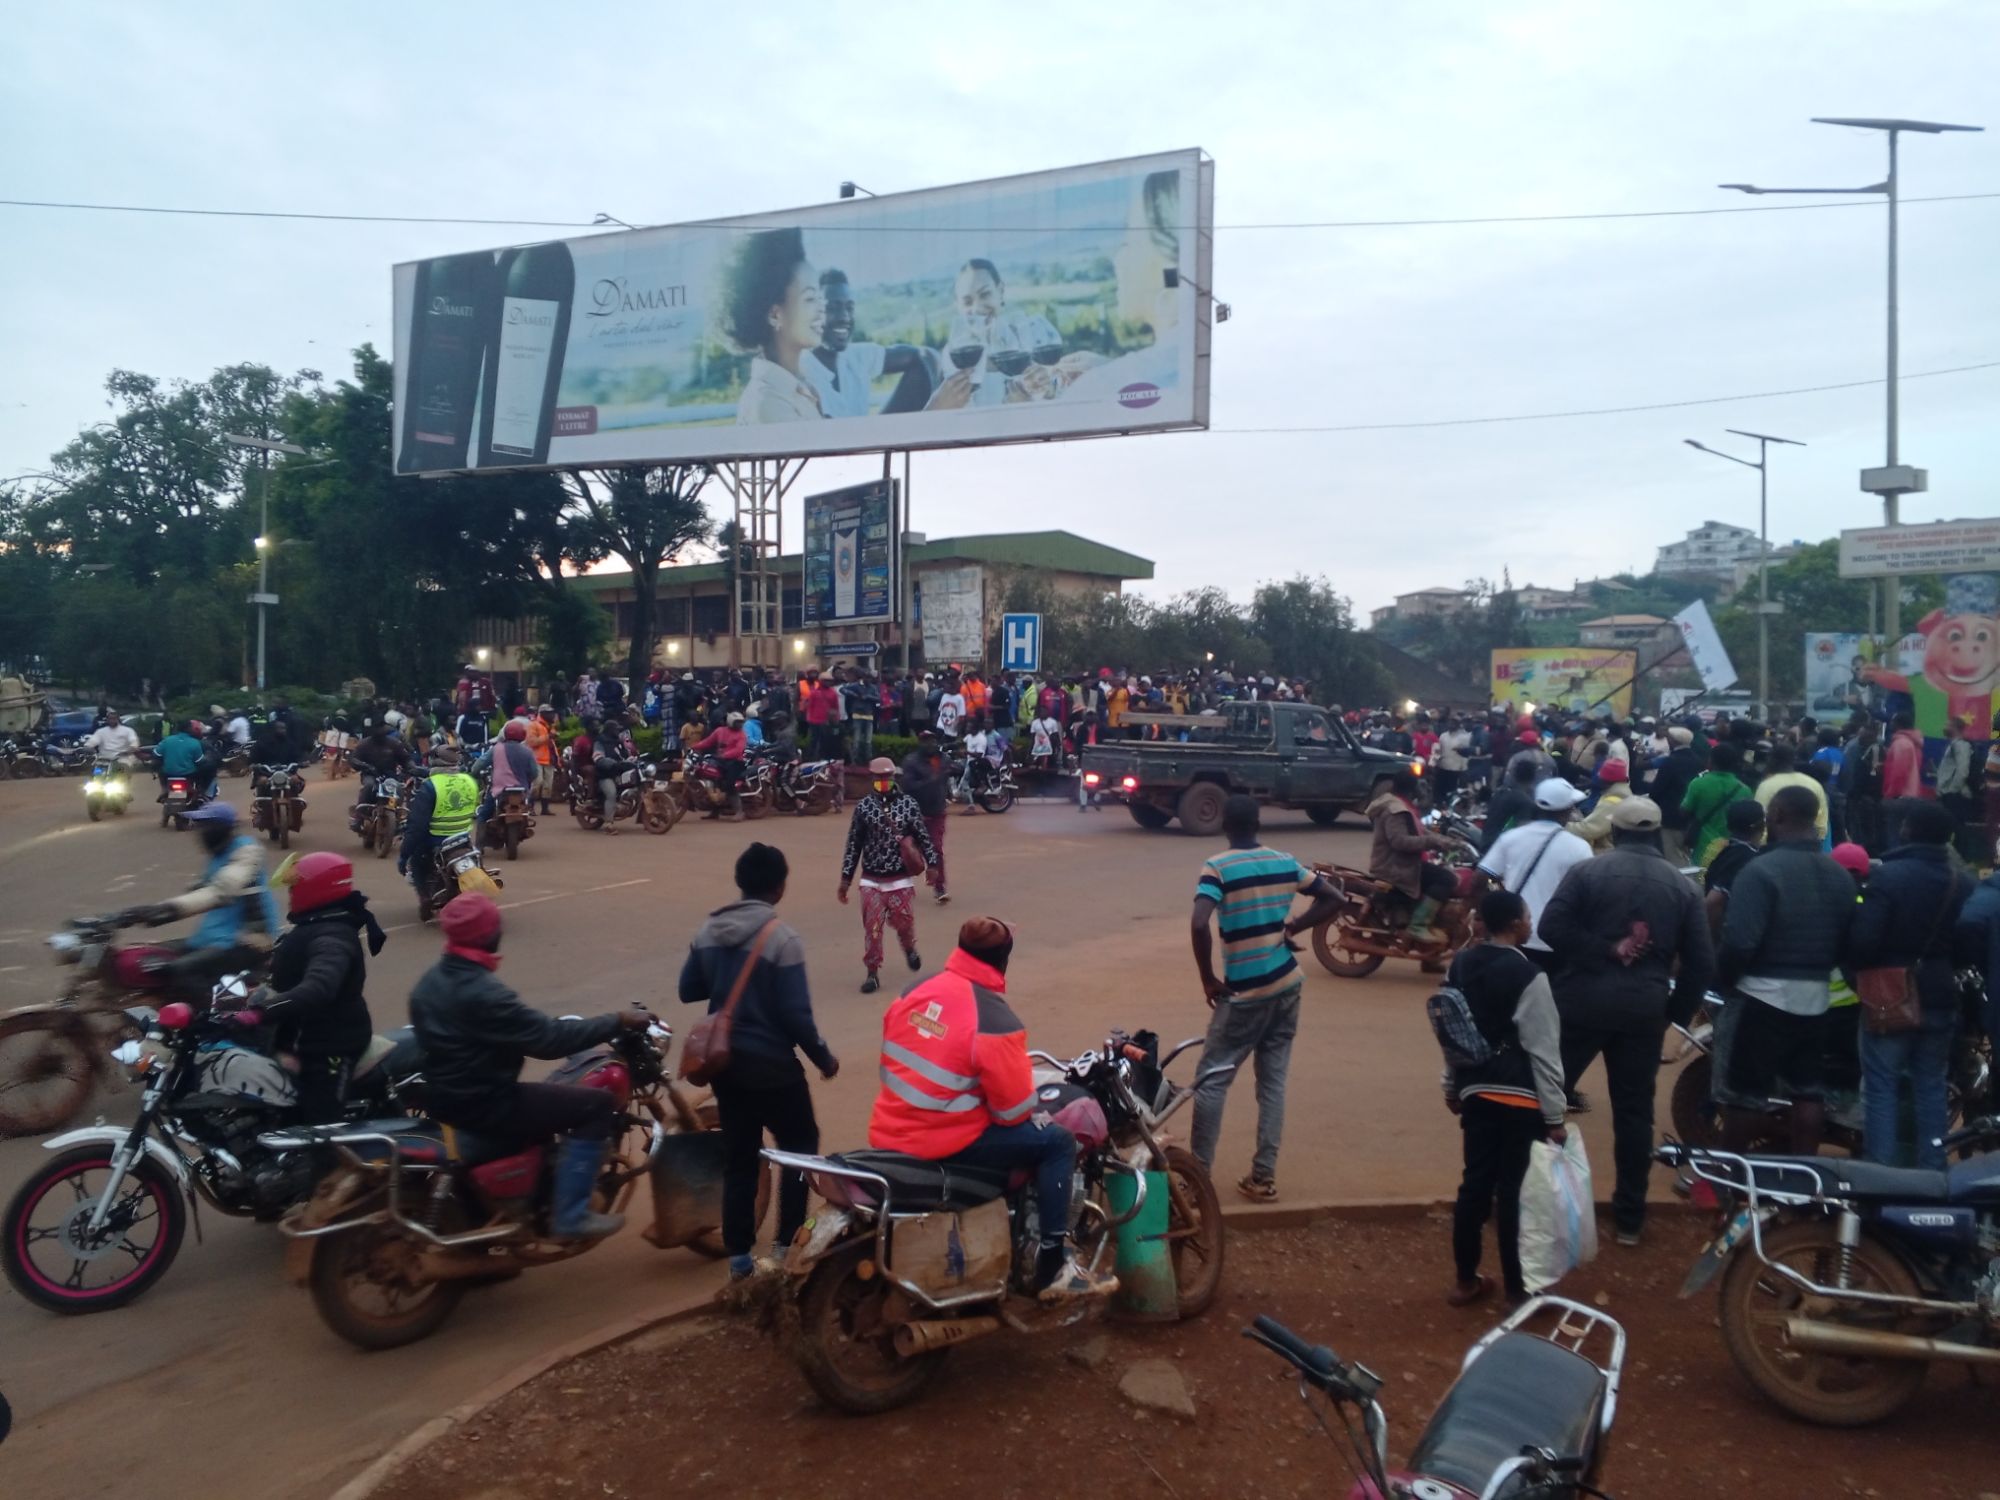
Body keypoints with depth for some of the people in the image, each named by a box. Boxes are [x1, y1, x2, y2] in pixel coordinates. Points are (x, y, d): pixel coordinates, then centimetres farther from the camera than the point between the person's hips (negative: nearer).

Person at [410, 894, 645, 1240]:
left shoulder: (431, 980, 4)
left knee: (548, 1096, 31)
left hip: (444, 1097, 10)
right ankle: (569, 1216, -5)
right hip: (482, 1106, -10)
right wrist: (617, 1022, -19)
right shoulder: (481, 993, -26)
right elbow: (548, 1039, -27)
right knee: (597, 1105, -8)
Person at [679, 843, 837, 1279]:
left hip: (725, 1060, 6)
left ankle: (739, 1256, 20)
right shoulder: (782, 939, -19)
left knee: (738, 1156, 15)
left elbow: (688, 991, 8)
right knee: (800, 1145, 14)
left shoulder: (707, 932, -1)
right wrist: (823, 1057, -4)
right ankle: (787, 1244, 14)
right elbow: (796, 1015, -18)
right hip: (771, 1064, -6)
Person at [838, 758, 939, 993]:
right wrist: (845, 878, 1)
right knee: (872, 926, -2)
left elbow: (923, 836, 2)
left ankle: (909, 948, 37)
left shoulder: (908, 803, -4)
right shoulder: (863, 807, -3)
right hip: (871, 879, 0)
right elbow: (853, 845, 1)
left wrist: (932, 865, -3)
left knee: (902, 920, 3)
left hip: (899, 878, 0)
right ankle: (873, 973, 10)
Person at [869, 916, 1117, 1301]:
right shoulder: (995, 1021, -19)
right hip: (942, 1143, -8)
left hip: (888, 1133, 9)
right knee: (1057, 1142, -1)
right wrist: (1039, 1115, 8)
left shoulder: (917, 988, 2)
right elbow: (1015, 1110, -15)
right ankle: (1053, 1269, 3)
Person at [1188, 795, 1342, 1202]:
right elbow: (1332, 898, 13)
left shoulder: (1217, 867, -13)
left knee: (1212, 1079, 5)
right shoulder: (1286, 862, 5)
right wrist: (1290, 929, 11)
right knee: (1273, 1081, 12)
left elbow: (1199, 925, -26)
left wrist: (1208, 980, -14)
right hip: (1287, 985, 6)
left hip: (1245, 992, -5)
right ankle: (1264, 1176, 15)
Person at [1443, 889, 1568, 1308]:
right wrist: (1554, 1116, -10)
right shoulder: (1528, 976, -18)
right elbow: (1543, 1052, -15)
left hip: (1475, 1092, 6)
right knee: (1513, 1192, 3)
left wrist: (1452, 1086, 23)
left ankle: (1466, 1280, 21)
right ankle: (1516, 1287, 14)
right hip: (1520, 1100, -6)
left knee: (1475, 1183, 13)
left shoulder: (1460, 965, 3)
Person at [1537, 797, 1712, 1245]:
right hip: (1644, 1008, 3)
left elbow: (1551, 927, -16)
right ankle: (1629, 1217, 15)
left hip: (1583, 1000, -2)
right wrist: (1677, 1011, 12)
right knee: (1634, 1110, 10)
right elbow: (1701, 961, 5)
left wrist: (1604, 950, -9)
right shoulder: (1682, 885, 6)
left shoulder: (1589, 870, -3)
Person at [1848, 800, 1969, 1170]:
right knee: (1931, 1085, 15)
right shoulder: (1964, 884, 2)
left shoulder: (1887, 876, -18)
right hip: (1942, 997, 5)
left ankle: (1881, 1171, 2)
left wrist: (1857, 971, -2)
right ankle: (1931, 1170, 20)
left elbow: (1863, 939, -21)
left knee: (1882, 1086, 2)